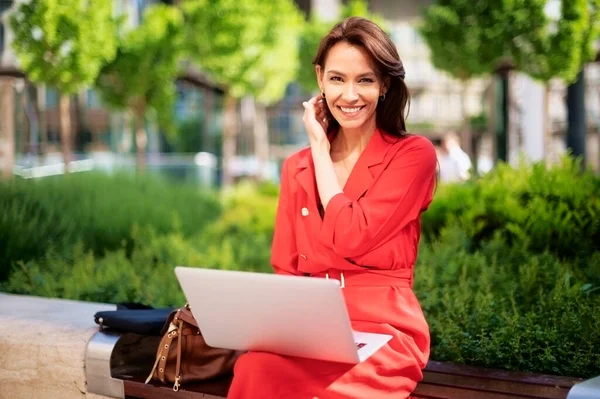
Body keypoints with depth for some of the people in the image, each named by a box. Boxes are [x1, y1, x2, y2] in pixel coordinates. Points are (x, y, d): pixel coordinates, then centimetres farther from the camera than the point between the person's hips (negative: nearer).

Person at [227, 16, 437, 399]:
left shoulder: (413, 153, 0)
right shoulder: (297, 167, 14)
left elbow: (352, 239, -13)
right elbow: (285, 269, 13)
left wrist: (320, 149, -2)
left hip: (382, 328, -4)